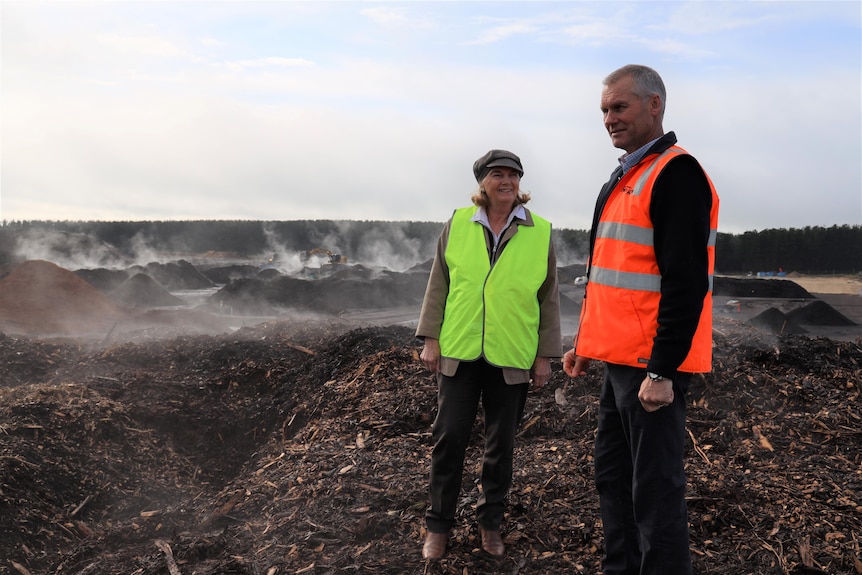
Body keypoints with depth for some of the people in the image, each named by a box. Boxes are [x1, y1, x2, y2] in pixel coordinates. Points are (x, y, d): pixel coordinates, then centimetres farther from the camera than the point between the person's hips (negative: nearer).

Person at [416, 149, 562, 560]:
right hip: (458, 353, 0)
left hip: (511, 357, 0)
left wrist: (546, 355, 1)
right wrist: (430, 338, 1)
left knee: (501, 444, 11)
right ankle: (438, 524, 19)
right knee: (449, 437, 4)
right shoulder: (457, 225, 2)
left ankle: (490, 522, 28)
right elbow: (438, 286, 5)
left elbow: (549, 299, 3)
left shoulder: (540, 233, 0)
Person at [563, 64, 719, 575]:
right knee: (613, 476, 18)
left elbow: (686, 283, -21)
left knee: (655, 488, -2)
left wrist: (661, 371, -23)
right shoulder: (627, 177, 17)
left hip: (652, 366, -10)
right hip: (620, 358, 10)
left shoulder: (676, 174, -13)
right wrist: (586, 343, 21)